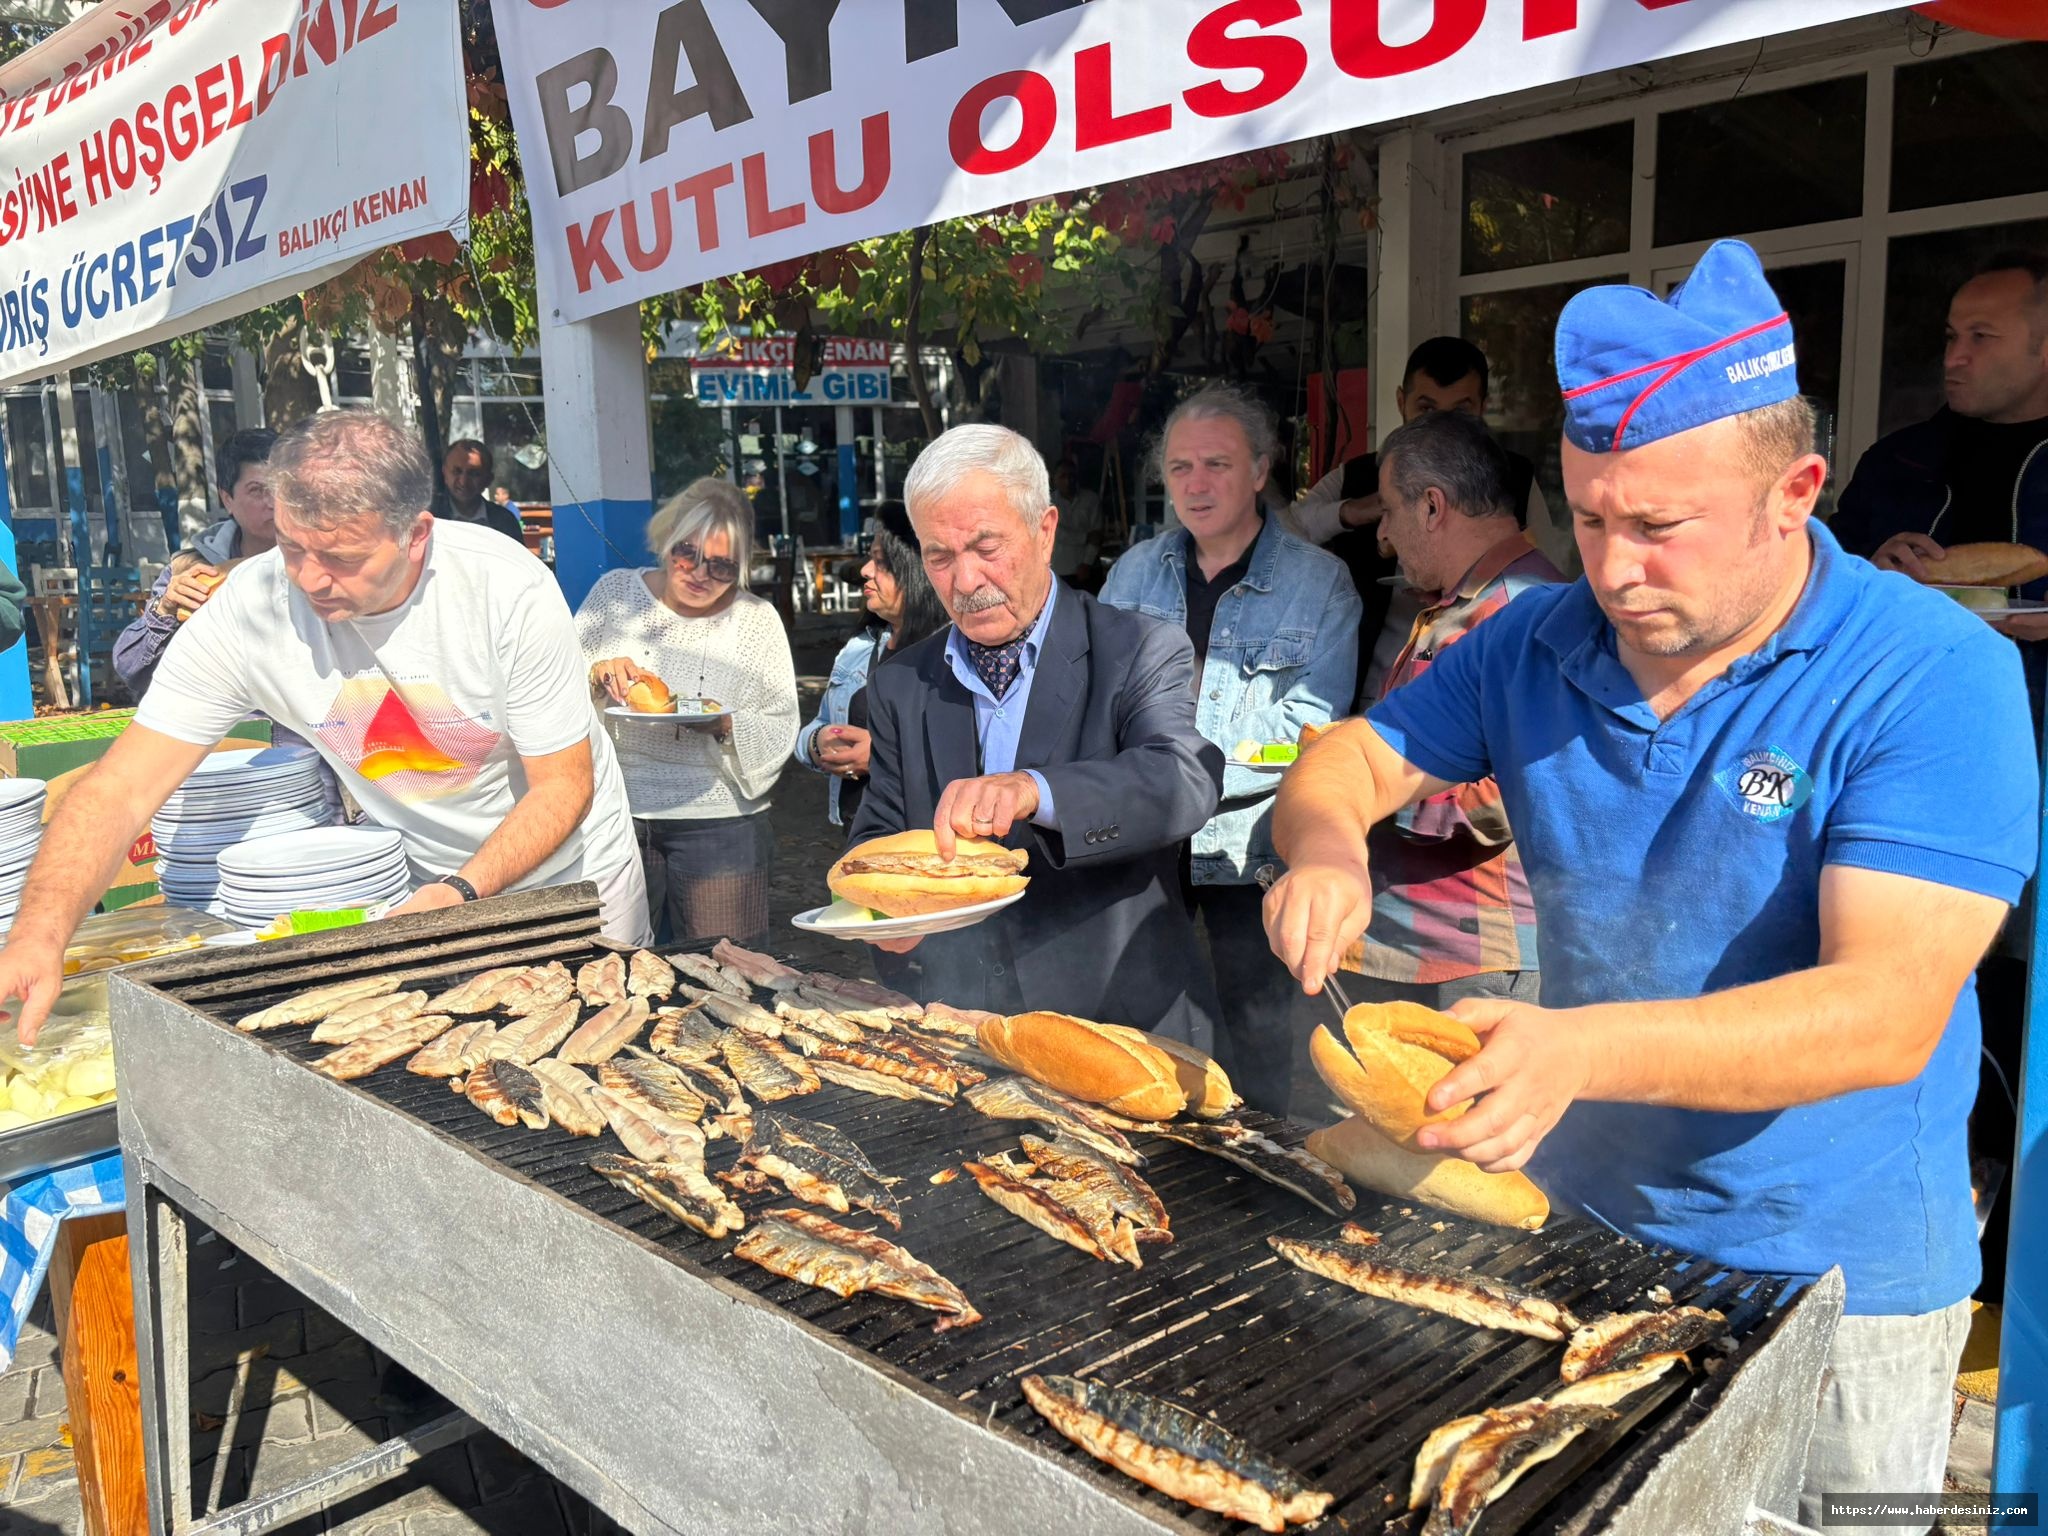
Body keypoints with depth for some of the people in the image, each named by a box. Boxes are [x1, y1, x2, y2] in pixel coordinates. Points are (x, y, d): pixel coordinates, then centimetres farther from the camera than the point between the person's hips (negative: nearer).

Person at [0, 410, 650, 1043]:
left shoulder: (510, 590, -29)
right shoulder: (248, 609, -23)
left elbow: (563, 786, -22)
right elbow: (121, 790, -24)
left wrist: (465, 891, -36)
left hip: (571, 869, -1)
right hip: (427, 875, 2)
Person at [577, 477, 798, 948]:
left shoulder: (757, 619, 1)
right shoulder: (615, 592, 5)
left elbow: (782, 732, -2)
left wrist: (725, 724, -20)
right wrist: (597, 676, -16)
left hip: (720, 823, -1)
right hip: (615, 815, 2)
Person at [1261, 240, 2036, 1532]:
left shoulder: (1932, 675, -20)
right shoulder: (1539, 644, -4)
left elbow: (1890, 1011, -29)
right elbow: (1354, 758, 4)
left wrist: (1581, 1050, -44)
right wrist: (1328, 851, -21)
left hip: (1834, 1280, -4)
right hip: (1579, 1218, 4)